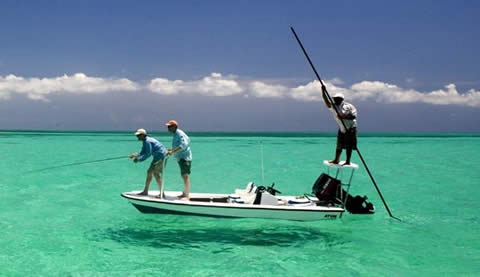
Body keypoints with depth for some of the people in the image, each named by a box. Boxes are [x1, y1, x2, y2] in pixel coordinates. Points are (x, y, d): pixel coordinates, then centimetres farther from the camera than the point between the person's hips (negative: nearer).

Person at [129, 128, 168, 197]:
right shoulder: (145, 141, 14)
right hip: (157, 157, 11)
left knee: (156, 173, -13)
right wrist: (136, 155, -2)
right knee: (149, 172, 12)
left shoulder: (147, 141, -18)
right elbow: (143, 152, 16)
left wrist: (139, 159, -16)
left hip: (161, 156, -11)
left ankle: (162, 193, -12)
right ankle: (145, 191, 19)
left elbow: (148, 154, -21)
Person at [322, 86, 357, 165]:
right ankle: (336, 160, 21)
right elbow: (327, 102, -12)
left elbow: (353, 116, -19)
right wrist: (323, 92, -22)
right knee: (339, 145, 10)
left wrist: (343, 117, -28)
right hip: (342, 129, 5)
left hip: (350, 128, -5)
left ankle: (348, 161, 3)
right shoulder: (334, 107, 2)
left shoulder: (349, 106, -13)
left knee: (349, 145, -3)